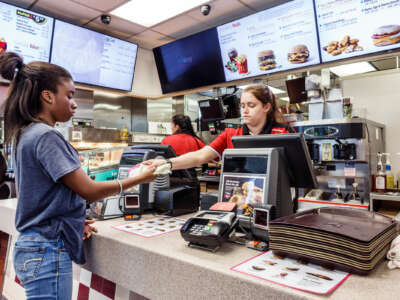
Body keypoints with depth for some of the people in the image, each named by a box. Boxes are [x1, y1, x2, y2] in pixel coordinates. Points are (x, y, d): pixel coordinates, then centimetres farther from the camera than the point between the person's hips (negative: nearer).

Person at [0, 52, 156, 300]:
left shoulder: (23, 135, 10)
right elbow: (89, 191, -19)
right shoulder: (46, 136, -19)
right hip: (48, 253, -9)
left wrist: (75, 221, 6)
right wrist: (139, 179, -10)